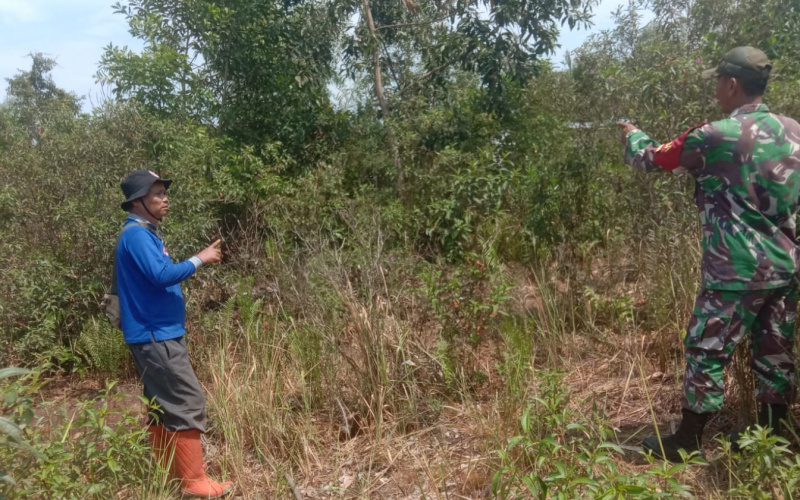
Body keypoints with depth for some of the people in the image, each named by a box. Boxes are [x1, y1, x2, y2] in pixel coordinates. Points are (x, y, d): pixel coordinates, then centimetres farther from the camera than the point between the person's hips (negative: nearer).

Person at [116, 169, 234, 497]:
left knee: (164, 406, 14)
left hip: (159, 333, 10)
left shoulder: (145, 234, 17)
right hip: (155, 335, -10)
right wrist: (199, 259, -16)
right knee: (188, 403, -9)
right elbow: (161, 275, -26)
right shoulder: (136, 234, -15)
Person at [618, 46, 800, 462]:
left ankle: (688, 441, 14)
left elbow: (649, 159, -1)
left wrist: (631, 135, 22)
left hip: (738, 270, -7)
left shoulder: (715, 137, -14)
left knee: (706, 352, 3)